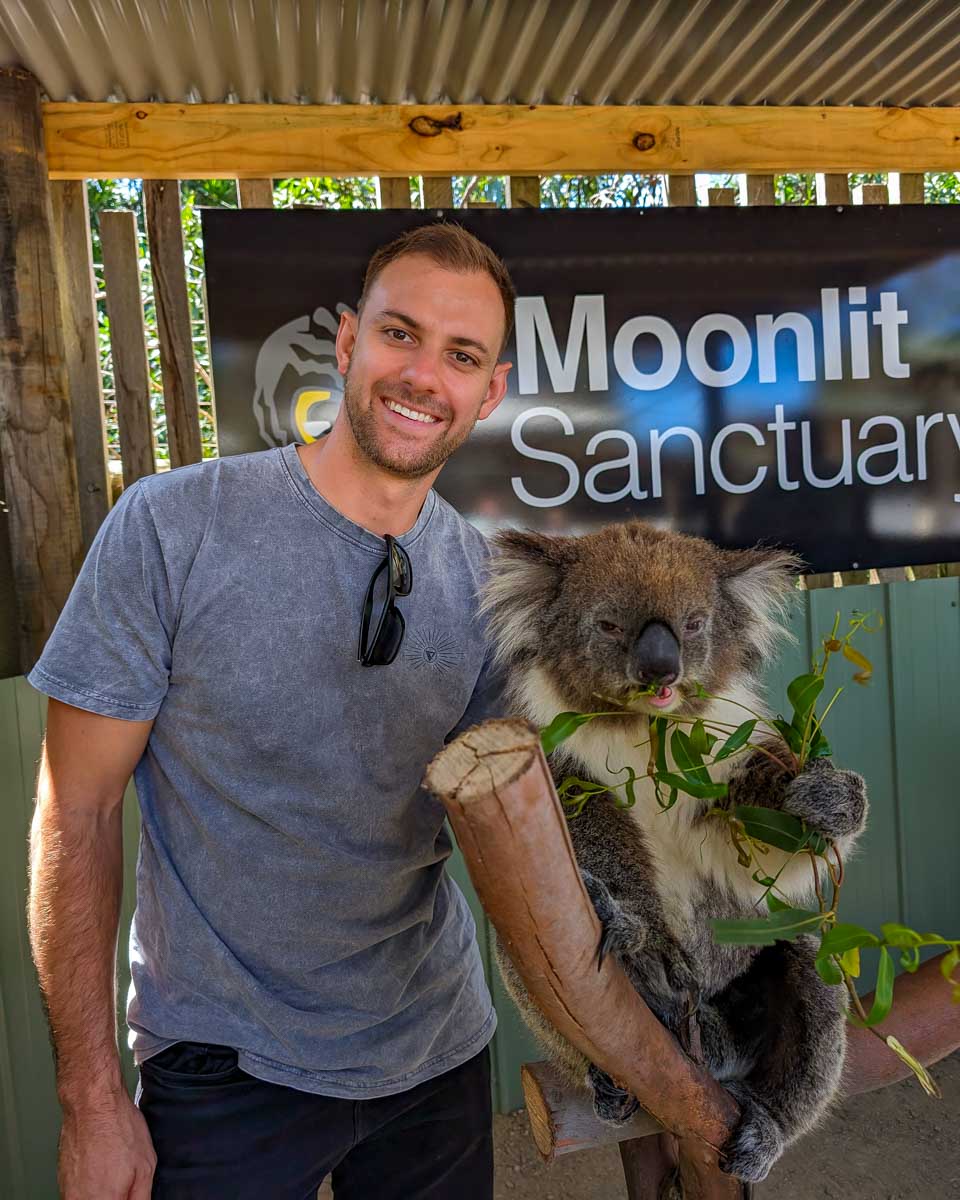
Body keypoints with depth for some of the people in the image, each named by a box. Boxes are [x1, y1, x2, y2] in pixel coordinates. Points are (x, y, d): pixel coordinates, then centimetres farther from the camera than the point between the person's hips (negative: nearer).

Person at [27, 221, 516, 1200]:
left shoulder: (484, 579, -4)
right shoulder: (171, 525, -16)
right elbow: (77, 814, -12)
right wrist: (91, 1096, -10)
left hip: (438, 1048, 4)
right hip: (229, 1069, -3)